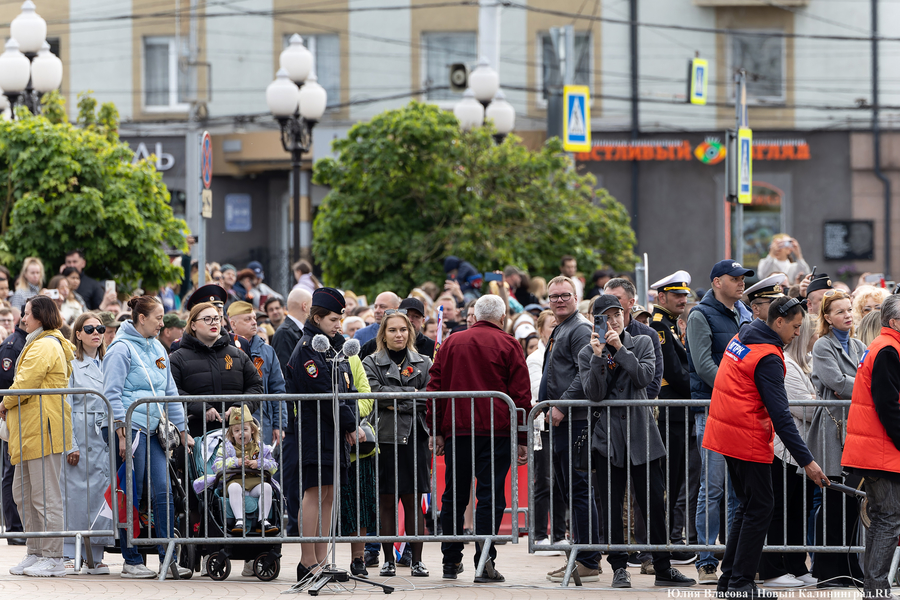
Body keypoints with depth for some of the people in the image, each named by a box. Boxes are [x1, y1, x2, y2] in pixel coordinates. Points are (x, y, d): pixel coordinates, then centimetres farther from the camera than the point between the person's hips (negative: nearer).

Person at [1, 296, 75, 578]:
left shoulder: (44, 347, -13)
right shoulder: (52, 344, 22)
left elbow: (25, 384, -17)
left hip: (42, 430, -11)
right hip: (32, 432, 11)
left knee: (45, 496, -8)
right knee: (23, 492, 14)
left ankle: (53, 559, -6)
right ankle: (36, 553, 19)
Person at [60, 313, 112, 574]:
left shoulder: (107, 365, 16)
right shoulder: (71, 365, -1)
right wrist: (71, 445, -12)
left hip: (104, 438, 5)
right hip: (79, 436, -5)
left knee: (100, 493, 2)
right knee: (75, 493, -5)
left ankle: (94, 557, 6)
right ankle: (69, 555, 0)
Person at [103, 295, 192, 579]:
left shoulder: (157, 350, 16)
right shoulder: (122, 349, -7)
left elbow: (170, 391, 20)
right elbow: (112, 394, -12)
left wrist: (181, 430, 18)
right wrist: (121, 434, -17)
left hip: (152, 430, 7)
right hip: (129, 428, -7)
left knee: (163, 492, -1)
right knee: (130, 497, -2)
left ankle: (167, 559, 0)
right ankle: (131, 561, 3)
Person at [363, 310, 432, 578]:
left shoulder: (423, 364, 12)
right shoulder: (371, 363, 8)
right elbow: (374, 392, -9)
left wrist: (398, 403, -9)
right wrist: (411, 393, -10)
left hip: (414, 437, 1)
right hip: (385, 438, -1)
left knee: (413, 501, 1)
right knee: (387, 501, -1)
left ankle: (417, 560, 3)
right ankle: (388, 560, 4)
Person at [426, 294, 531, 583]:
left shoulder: (452, 343, 10)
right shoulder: (508, 345, 1)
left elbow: (435, 387, 9)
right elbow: (521, 394, -1)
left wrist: (437, 431, 12)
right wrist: (522, 439, 2)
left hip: (457, 429, 3)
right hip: (496, 430, -3)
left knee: (454, 496, 11)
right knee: (490, 495, -3)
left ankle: (451, 561, 16)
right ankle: (485, 564, -10)